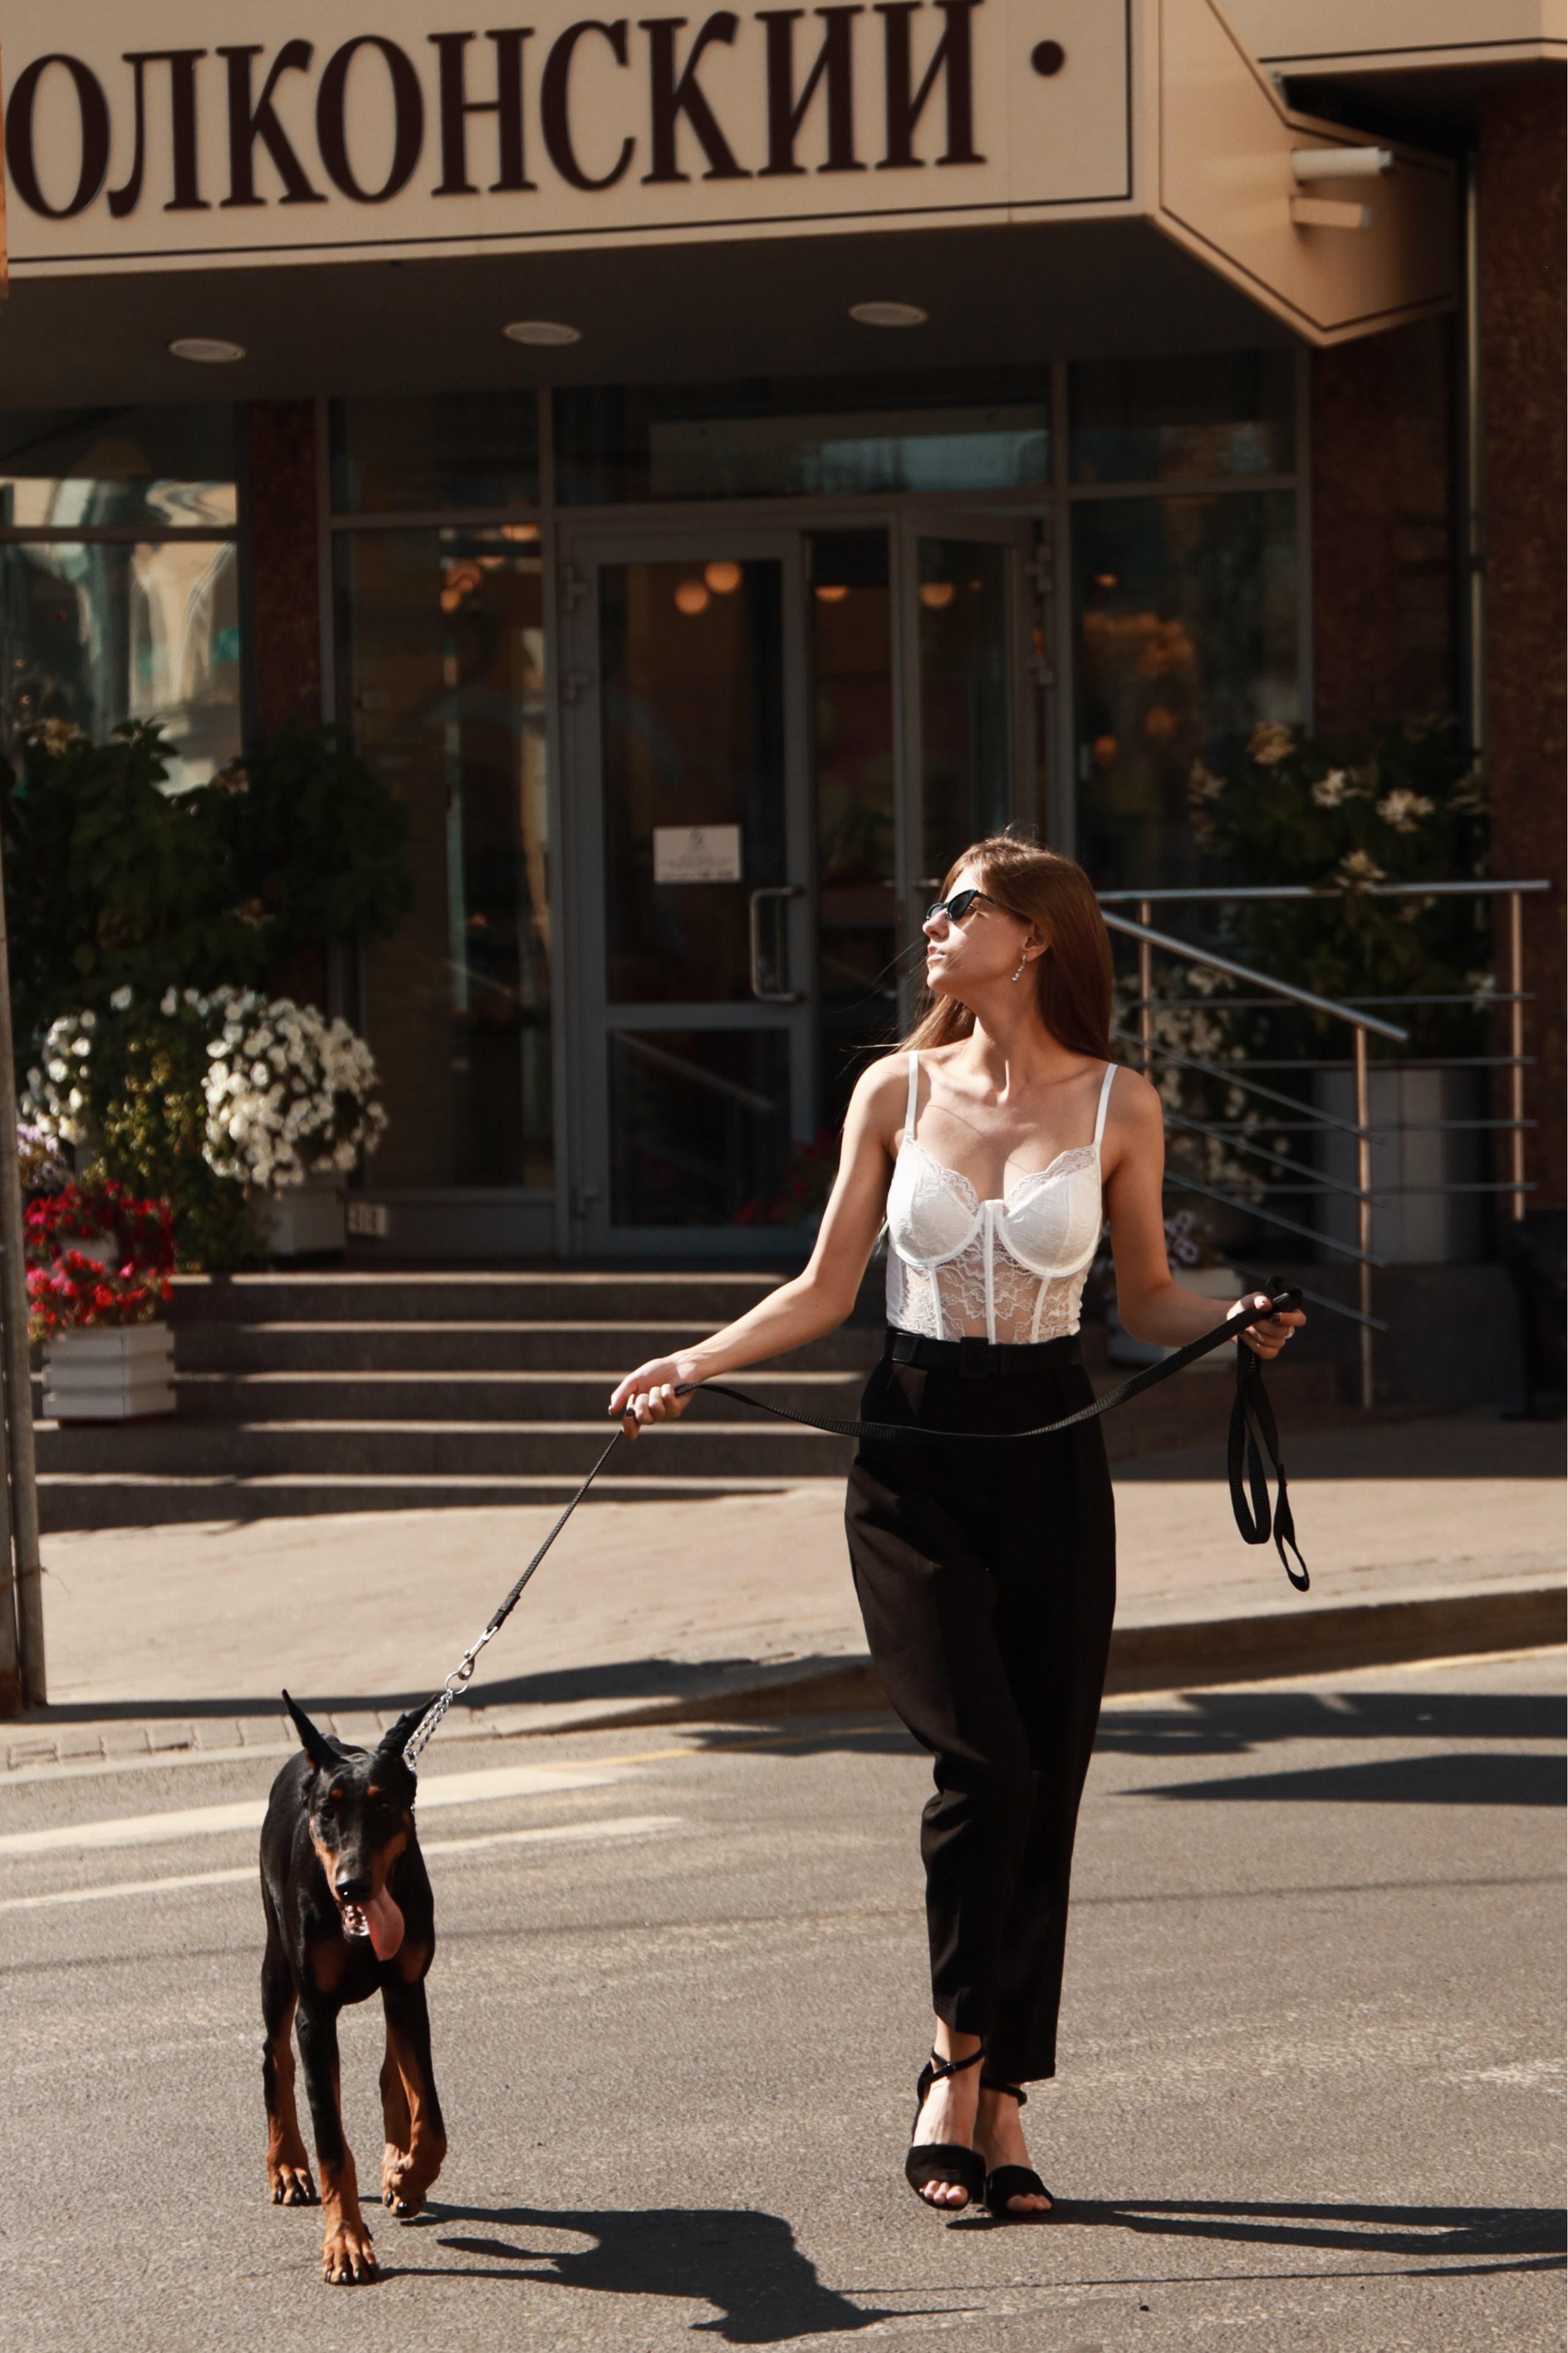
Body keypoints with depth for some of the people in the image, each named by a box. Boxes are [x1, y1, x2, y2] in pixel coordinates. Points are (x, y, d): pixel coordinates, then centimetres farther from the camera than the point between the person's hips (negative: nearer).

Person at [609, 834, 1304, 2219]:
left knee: (1047, 1781, 0)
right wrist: (693, 1365, -3)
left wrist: (1240, 1323, -10)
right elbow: (826, 1289, 8)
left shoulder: (1117, 1107, 1)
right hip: (914, 1456, 0)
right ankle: (959, 2066, 2)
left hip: (1052, 1465, 0)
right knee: (983, 1763, -15)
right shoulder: (898, 1092, 4)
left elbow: (1147, 1298, 10)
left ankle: (998, 2104, 10)